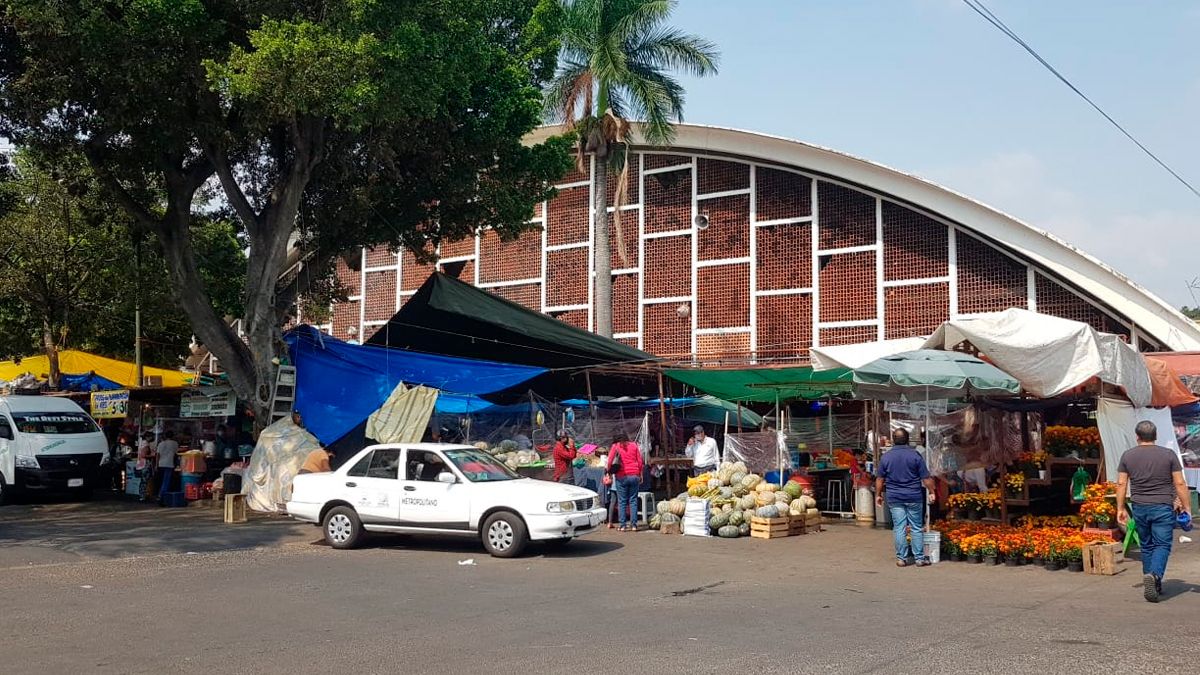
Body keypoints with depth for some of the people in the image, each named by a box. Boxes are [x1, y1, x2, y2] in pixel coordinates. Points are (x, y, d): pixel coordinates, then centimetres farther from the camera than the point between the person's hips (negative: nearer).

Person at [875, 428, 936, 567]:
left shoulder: (886, 457, 1)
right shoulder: (915, 455, -5)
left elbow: (880, 479, 5)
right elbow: (926, 478, -4)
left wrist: (878, 495, 16)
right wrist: (931, 492, 9)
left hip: (894, 498, 1)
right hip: (914, 497, -1)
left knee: (899, 528, 4)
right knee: (917, 528, 6)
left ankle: (901, 558, 7)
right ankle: (919, 558, 9)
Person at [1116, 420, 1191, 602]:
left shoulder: (1128, 456, 3)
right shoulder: (1168, 454, -3)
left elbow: (1121, 484, 3)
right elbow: (1180, 483, -3)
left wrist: (1120, 509, 11)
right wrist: (1187, 507, 5)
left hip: (1139, 508, 3)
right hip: (1163, 508, -3)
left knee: (1147, 546, 13)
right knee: (1162, 545, -1)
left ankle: (1153, 585, 18)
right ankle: (1154, 575, -24)